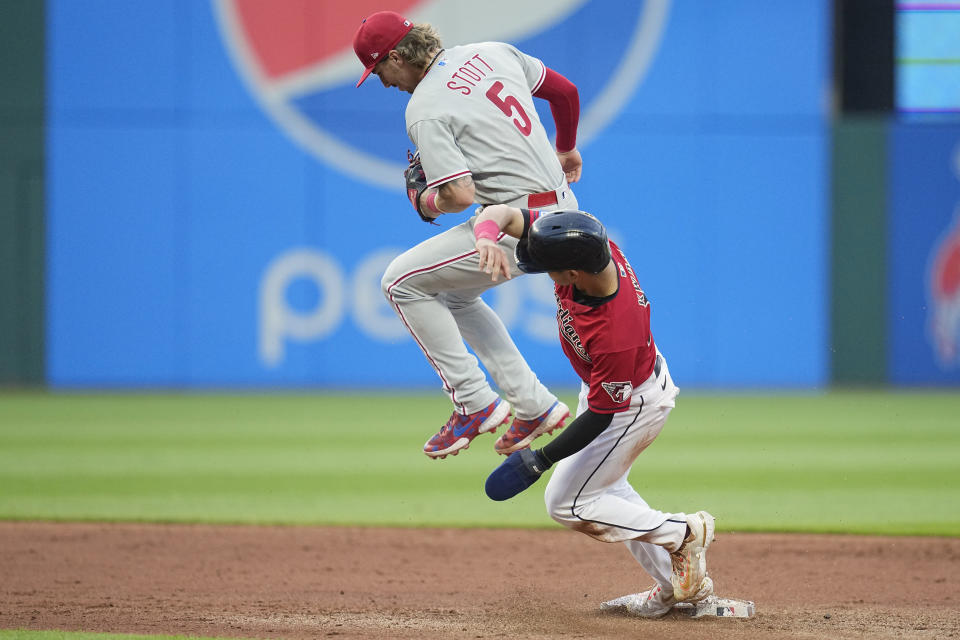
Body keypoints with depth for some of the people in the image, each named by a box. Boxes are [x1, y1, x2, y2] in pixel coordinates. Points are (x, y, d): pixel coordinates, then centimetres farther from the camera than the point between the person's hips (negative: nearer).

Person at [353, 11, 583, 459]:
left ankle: (475, 404, 0)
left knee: (402, 282, 0)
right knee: (452, 293, 24)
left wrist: (428, 202, 1)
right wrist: (566, 149, 37)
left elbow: (460, 195, -23)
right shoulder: (492, 52, 9)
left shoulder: (424, 111, -15)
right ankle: (534, 405, 22)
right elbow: (565, 91, 18)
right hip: (563, 208, 9)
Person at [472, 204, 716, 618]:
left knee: (567, 504, 0)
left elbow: (600, 415, -31)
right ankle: (676, 585, 28)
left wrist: (541, 460, -23)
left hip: (635, 404, -9)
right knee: (603, 487, 23)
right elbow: (504, 213, -22)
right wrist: (488, 234, -46)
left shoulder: (614, 335, -45)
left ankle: (684, 534, 9)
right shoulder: (587, 244, -28)